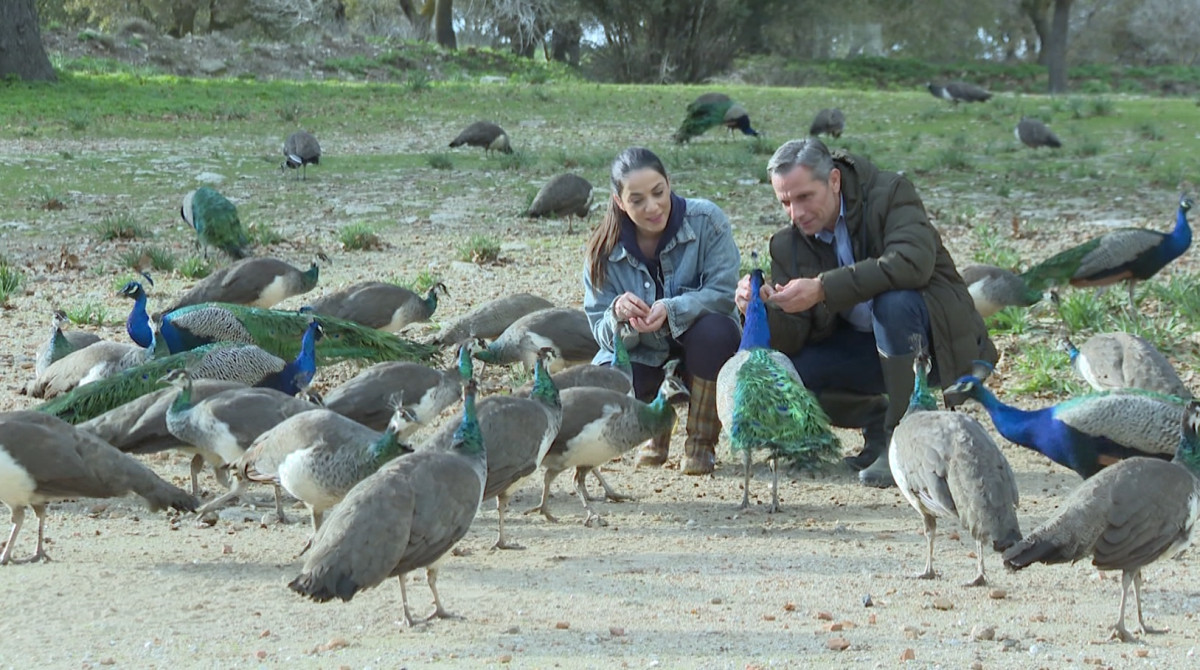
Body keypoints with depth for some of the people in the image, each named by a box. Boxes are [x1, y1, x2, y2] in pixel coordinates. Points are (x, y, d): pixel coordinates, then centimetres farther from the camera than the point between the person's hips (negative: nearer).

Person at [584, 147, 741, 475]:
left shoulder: (707, 220, -16)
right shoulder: (605, 250, -9)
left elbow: (724, 291, -22)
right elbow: (603, 333, -9)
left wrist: (672, 310, -39)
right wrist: (618, 316, -34)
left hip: (698, 349, -1)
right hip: (644, 358, 1)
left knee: (713, 329, -36)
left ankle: (701, 442, -12)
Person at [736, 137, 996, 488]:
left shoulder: (890, 194, -16)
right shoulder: (789, 244, -2)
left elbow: (912, 263, -36)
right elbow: (790, 339, -5)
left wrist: (823, 288, -40)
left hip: (940, 341, -5)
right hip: (864, 348, 5)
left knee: (893, 301, -36)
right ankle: (879, 423, 6)